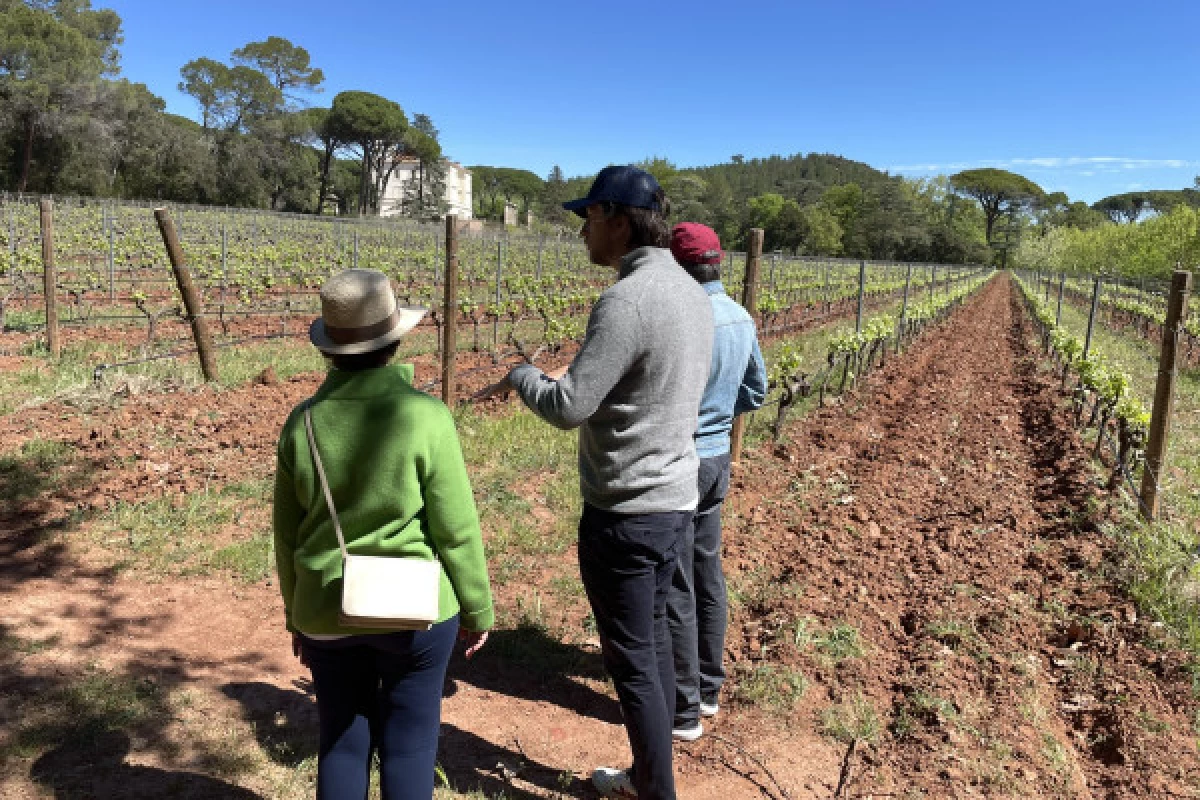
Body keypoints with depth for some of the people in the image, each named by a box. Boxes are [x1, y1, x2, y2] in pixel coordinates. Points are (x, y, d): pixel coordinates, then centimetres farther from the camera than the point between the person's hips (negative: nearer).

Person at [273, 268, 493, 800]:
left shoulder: (302, 422, -7)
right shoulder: (425, 417, -18)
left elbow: (288, 536, 3)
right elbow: (457, 530, -13)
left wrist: (296, 615, 17)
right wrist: (477, 610, 2)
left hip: (328, 615, 3)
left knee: (342, 742, 18)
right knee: (409, 744, 13)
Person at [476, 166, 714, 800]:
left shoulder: (627, 301, -22)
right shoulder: (692, 294, 7)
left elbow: (568, 408, -23)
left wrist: (520, 375, -4)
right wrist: (567, 376, 14)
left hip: (626, 511, -9)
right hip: (675, 498, 9)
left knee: (633, 663, 6)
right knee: (652, 641, 21)